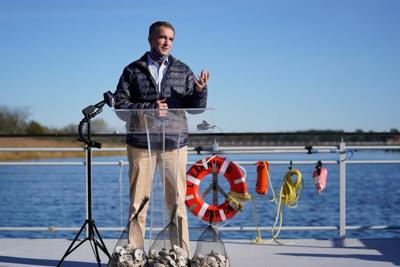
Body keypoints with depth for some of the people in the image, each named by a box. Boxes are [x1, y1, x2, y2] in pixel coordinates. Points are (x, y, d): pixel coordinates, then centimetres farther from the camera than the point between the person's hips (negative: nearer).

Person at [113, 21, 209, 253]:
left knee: (177, 203, 1)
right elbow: (120, 105, 0)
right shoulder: (133, 71, 7)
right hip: (141, 145, -1)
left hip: (175, 145, 1)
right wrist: (149, 108, -12)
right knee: (138, 203, 2)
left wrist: (200, 90, -13)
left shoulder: (183, 71, 11)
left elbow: (197, 109, 8)